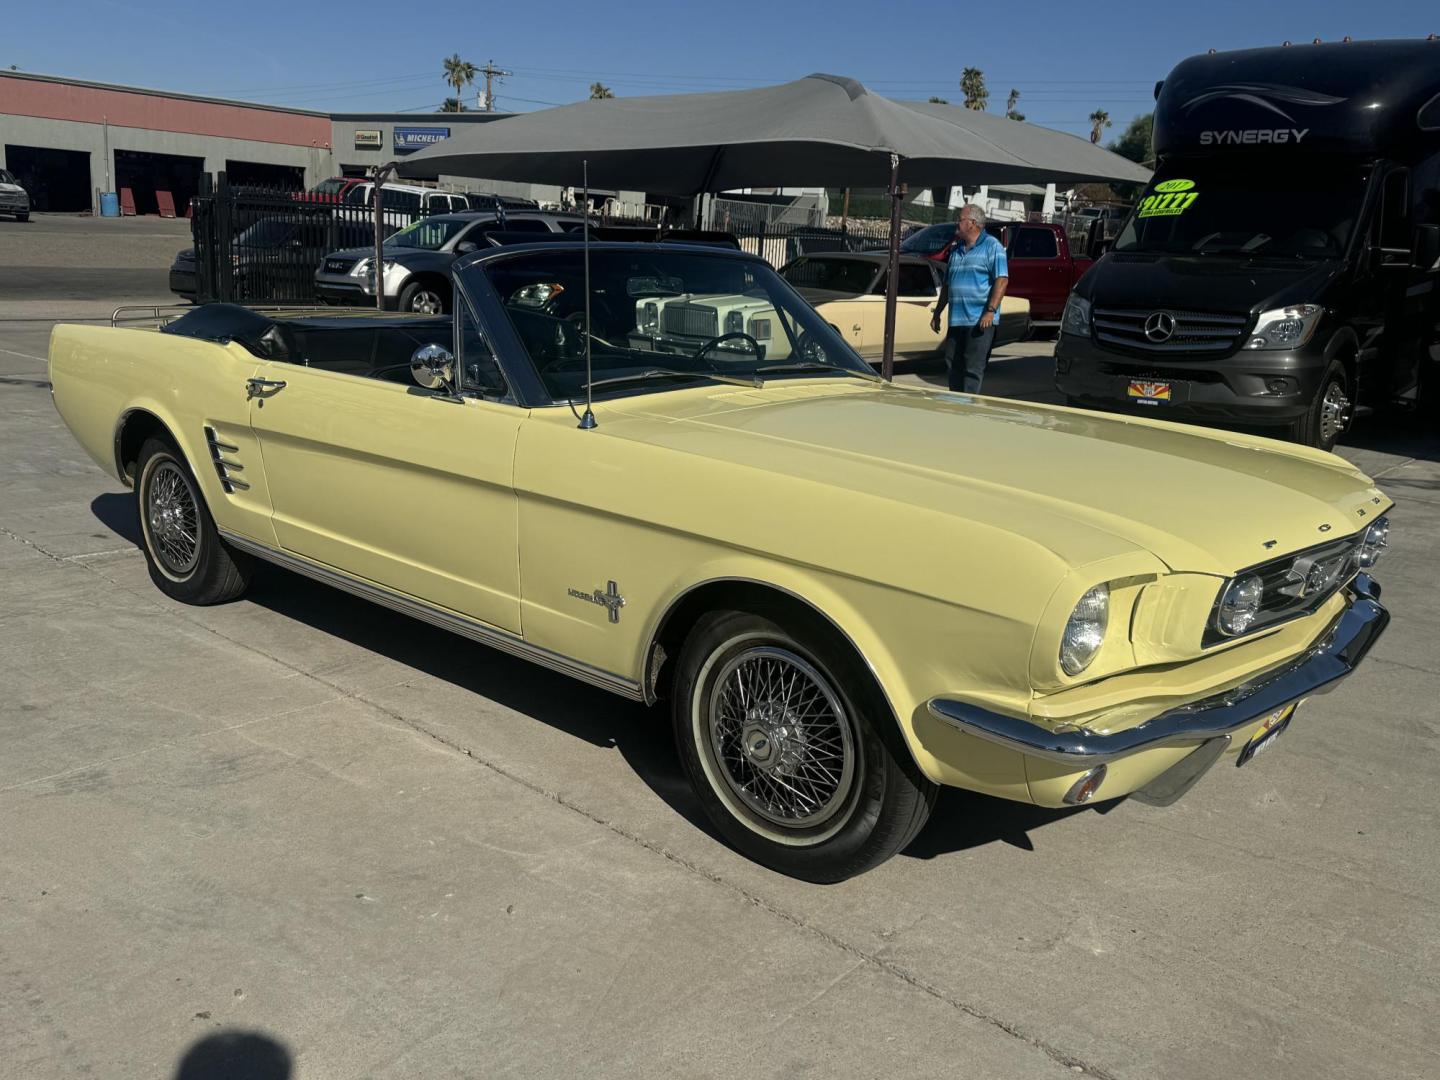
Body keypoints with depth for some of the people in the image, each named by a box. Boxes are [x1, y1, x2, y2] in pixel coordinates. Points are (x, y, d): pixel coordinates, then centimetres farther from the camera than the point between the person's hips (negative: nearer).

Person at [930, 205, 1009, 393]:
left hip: (980, 320, -7)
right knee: (953, 365, 10)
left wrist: (991, 311, -21)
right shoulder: (956, 249, 18)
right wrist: (937, 313, 20)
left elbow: (1002, 280, -12)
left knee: (973, 368, -7)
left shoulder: (992, 246, -3)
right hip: (956, 319, 7)